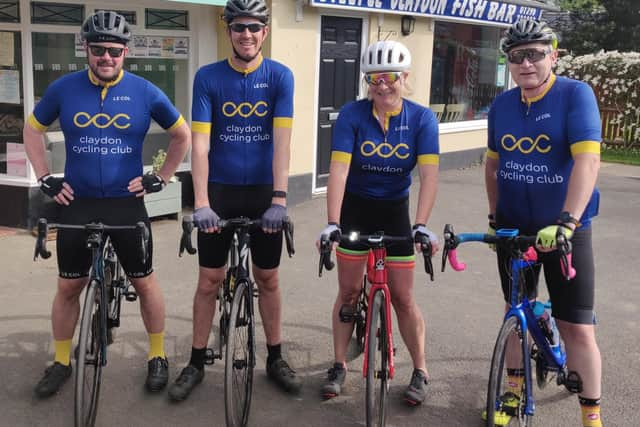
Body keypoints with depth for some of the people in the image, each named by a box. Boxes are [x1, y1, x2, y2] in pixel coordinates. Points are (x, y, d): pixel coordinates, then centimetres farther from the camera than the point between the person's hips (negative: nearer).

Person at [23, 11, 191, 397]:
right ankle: (61, 362, 26)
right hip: (77, 204, 1)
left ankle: (158, 357, 24)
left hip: (127, 203, -1)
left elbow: (183, 135, 8)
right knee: (69, 287, 8)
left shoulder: (144, 92, -4)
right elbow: (33, 129, 14)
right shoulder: (64, 88, -1)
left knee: (144, 282, 7)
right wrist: (45, 178, 6)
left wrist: (160, 179, 3)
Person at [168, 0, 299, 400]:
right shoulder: (208, 77, -4)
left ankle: (275, 358, 26)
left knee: (268, 279, 10)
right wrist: (201, 203, -22)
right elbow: (200, 143, -12)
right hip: (220, 191, 0)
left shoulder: (280, 76, -5)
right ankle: (196, 363, 20)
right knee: (210, 280, 6)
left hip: (263, 192, 0)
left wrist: (279, 199, -22)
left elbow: (282, 141, -13)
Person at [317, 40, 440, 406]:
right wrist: (332, 223, -35)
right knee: (348, 291, 6)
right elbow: (339, 169, -25)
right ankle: (340, 367, 22)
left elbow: (429, 174, -23)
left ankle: (420, 372, 18)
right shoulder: (352, 115, -16)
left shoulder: (422, 119, -14)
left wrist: (422, 225, -36)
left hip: (395, 210, 0)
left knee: (403, 297, 1)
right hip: (355, 207, 0)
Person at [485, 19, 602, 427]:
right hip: (514, 227, 4)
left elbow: (587, 161, -25)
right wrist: (494, 216, 12)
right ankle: (516, 388, 35)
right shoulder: (502, 105, 1)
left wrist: (565, 222, -34)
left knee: (579, 329, -2)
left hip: (565, 230, -4)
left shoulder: (576, 94, -13)